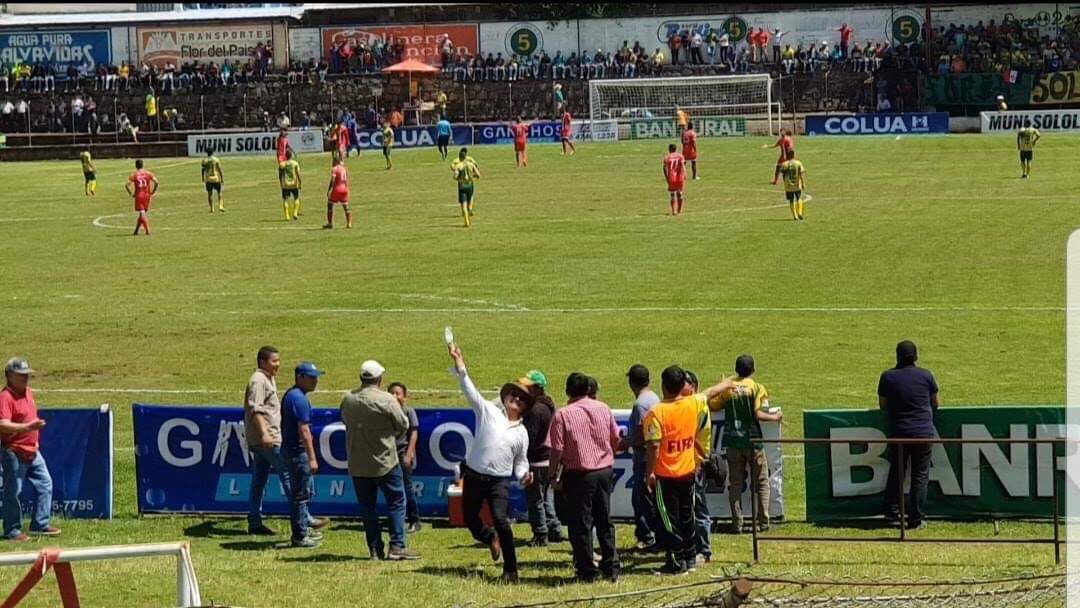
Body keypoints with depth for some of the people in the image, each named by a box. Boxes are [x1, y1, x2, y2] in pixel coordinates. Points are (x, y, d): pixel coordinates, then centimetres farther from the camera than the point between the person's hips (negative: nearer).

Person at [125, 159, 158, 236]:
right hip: (147, 195, 3)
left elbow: (126, 185, -13)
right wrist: (153, 192, 3)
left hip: (139, 196, -3)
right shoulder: (148, 174, 3)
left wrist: (131, 194, -2)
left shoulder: (133, 175, -2)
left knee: (142, 214, -5)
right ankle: (136, 230, 22)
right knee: (143, 214, 15)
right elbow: (156, 182, -7)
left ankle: (148, 230, -17)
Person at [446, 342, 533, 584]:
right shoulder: (488, 411, 3)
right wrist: (459, 365, -23)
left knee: (501, 520, -19)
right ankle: (490, 537, 46)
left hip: (500, 481, -1)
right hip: (474, 476, 1)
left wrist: (524, 475, -5)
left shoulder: (521, 432, 11)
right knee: (470, 519, 11)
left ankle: (510, 570, -11)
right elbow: (470, 390, -9)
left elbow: (520, 462, 18)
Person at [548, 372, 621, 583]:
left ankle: (587, 571, 4)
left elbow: (557, 450, -12)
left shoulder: (562, 415, -11)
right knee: (605, 521, 15)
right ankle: (611, 568, 17)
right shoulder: (603, 408, 3)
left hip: (579, 474, -5)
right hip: (604, 471, 5)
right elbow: (616, 440, 11)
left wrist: (555, 476, -1)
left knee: (581, 524, 3)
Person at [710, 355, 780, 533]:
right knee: (761, 482, 9)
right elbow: (759, 414, -16)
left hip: (733, 443, 2)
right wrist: (775, 417, 2)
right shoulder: (757, 388, -7)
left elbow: (712, 406, 3)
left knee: (735, 484, 7)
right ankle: (762, 521, 4)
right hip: (753, 440, -2)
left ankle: (737, 523, 2)